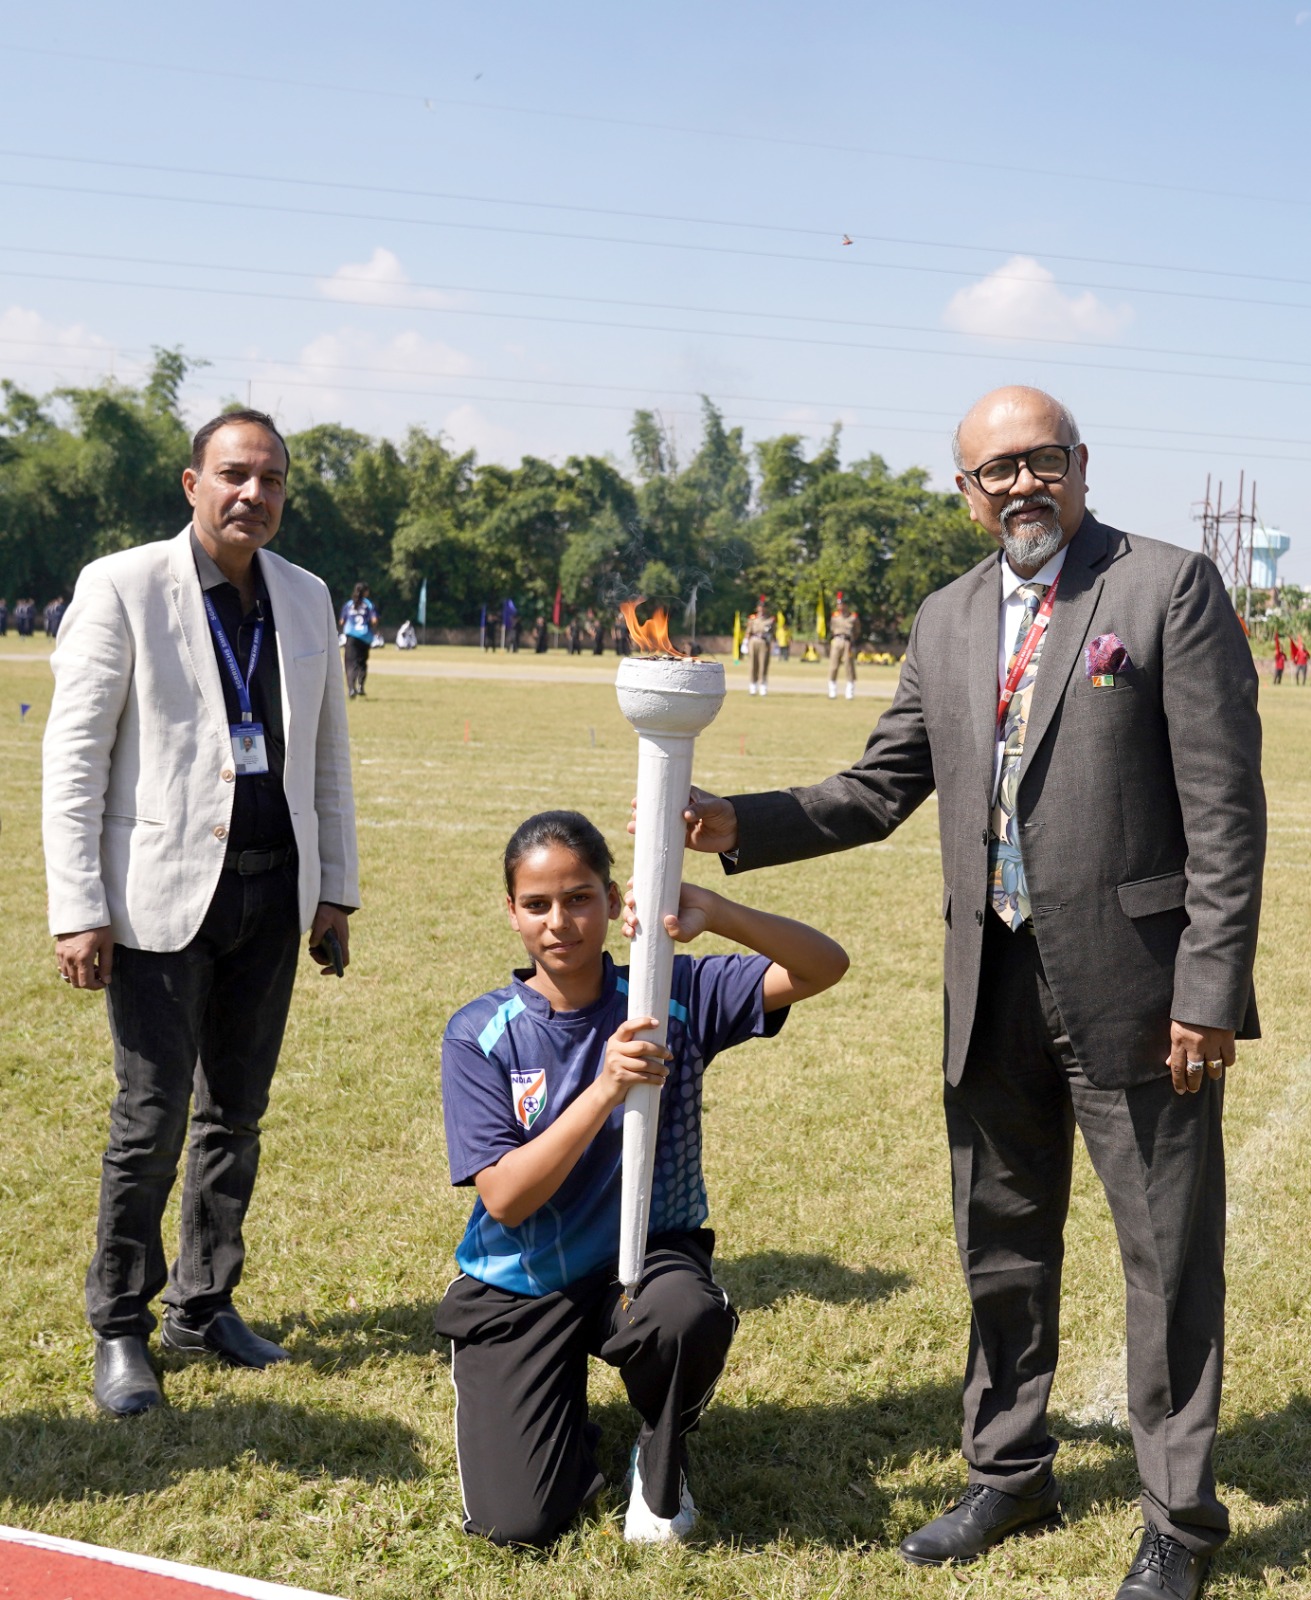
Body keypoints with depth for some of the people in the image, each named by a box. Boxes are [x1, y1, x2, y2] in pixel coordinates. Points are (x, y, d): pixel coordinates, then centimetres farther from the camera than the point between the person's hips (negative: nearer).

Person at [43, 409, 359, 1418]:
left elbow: (328, 756, 15)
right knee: (153, 1116, -2)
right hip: (163, 892, -5)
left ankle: (203, 1306, 27)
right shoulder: (123, 587, -6)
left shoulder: (307, 599, 9)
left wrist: (336, 890, 12)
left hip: (272, 893, 5)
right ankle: (120, 1328, 15)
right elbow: (74, 756, -8)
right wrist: (78, 909, -13)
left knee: (238, 1110, 12)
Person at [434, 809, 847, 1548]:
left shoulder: (675, 996, -7)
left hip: (644, 1258, 0)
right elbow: (505, 1199, -17)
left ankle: (662, 1462, -1)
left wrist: (714, 915, -35)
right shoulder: (479, 1035, -9)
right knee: (516, 1522, -12)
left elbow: (825, 966, -18)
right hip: (520, 1287, 0)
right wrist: (604, 1089, -30)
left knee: (688, 1313, -36)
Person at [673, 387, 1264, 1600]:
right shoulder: (948, 621, 11)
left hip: (1134, 986, -5)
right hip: (995, 987, 6)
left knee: (1170, 1256, 5)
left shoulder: (1169, 587, -7)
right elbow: (881, 790, 13)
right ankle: (1010, 1472, 36)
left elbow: (1223, 807, -11)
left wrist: (1210, 989, -15)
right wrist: (739, 824, -1)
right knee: (1003, 1245, 17)